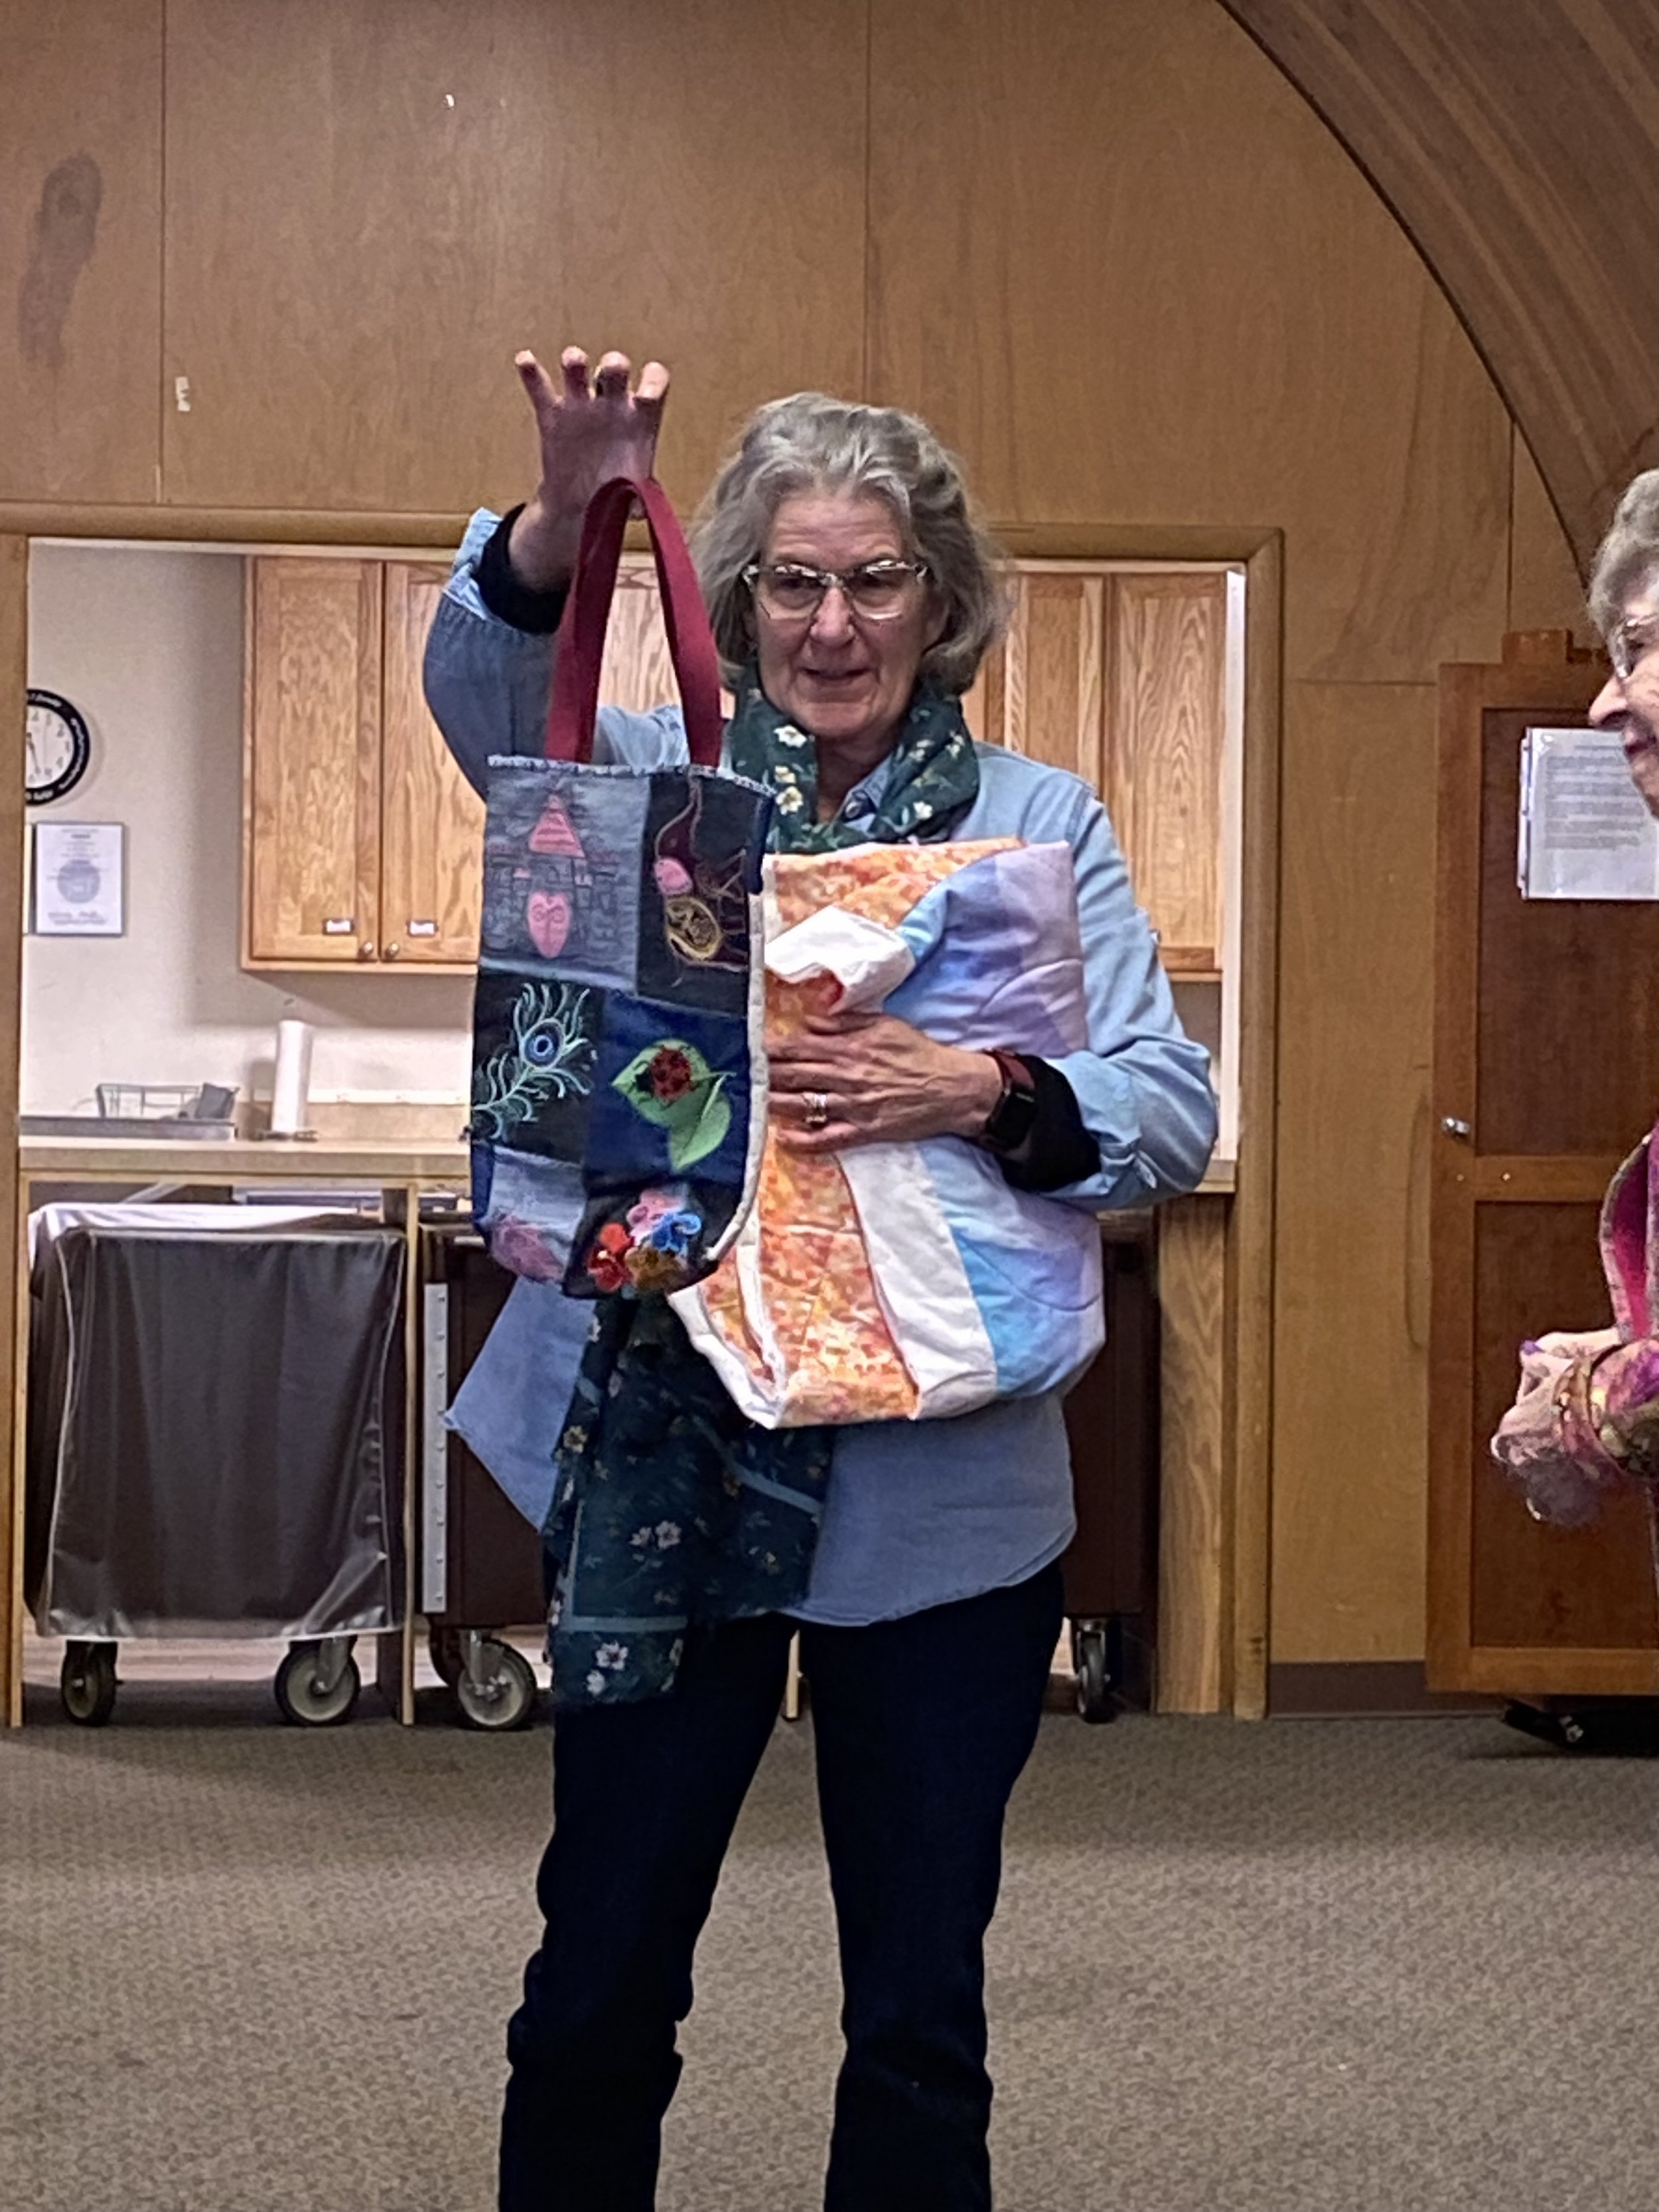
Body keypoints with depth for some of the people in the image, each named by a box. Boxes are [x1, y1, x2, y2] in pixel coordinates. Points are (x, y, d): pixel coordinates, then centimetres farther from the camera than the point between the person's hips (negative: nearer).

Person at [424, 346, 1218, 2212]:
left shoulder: (1043, 822, 4)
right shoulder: (661, 779, 4)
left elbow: (1173, 1113, -3)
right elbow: (490, 689, -17)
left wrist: (986, 1093, -23)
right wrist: (564, 521, -37)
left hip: (949, 1489, 0)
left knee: (921, 2006, 12)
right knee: (600, 1978, 9)